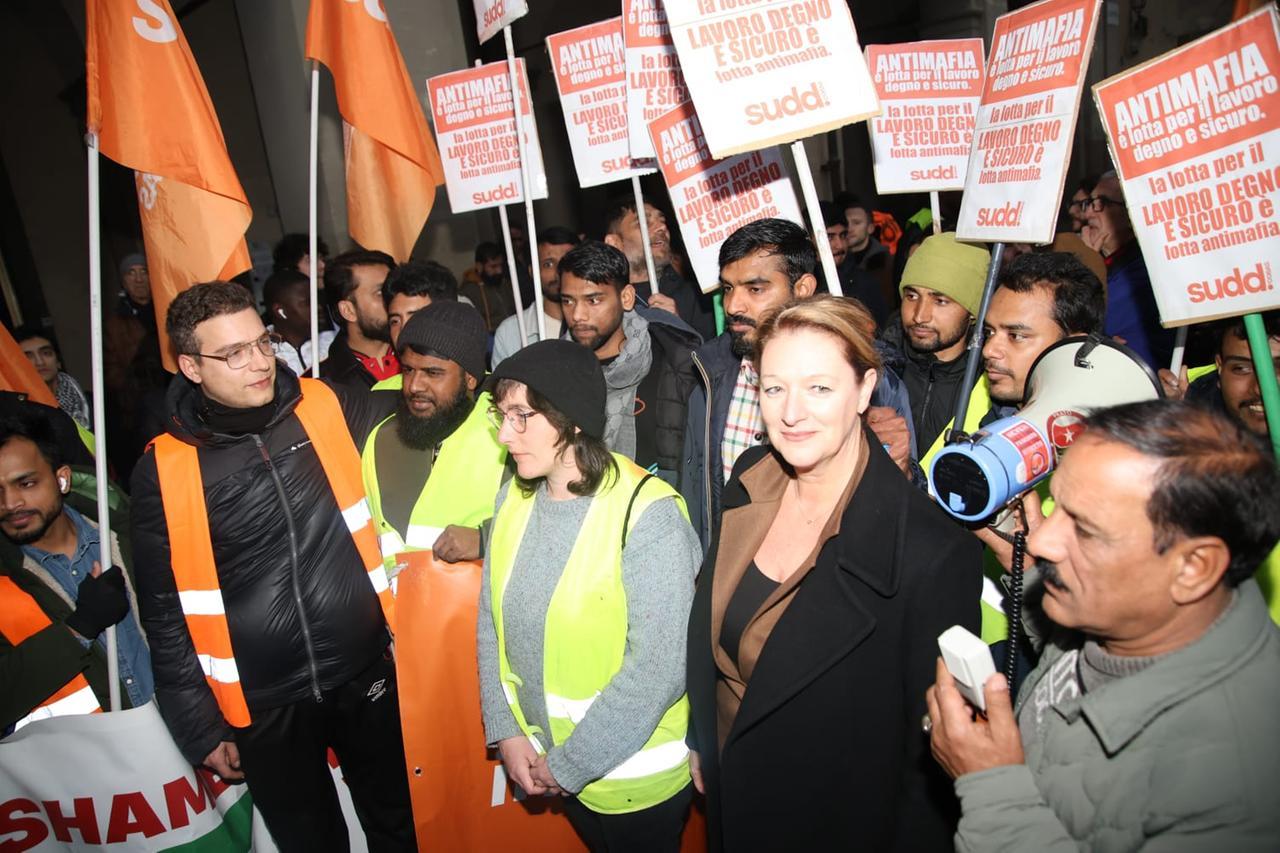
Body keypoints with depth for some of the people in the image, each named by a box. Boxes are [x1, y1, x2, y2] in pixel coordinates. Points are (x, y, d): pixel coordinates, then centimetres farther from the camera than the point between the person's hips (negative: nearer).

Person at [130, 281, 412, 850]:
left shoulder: (324, 408, -7)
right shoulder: (163, 471, -10)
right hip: (263, 706, -1)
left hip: (366, 673, 2)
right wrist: (200, 727, 1)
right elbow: (165, 613, -1)